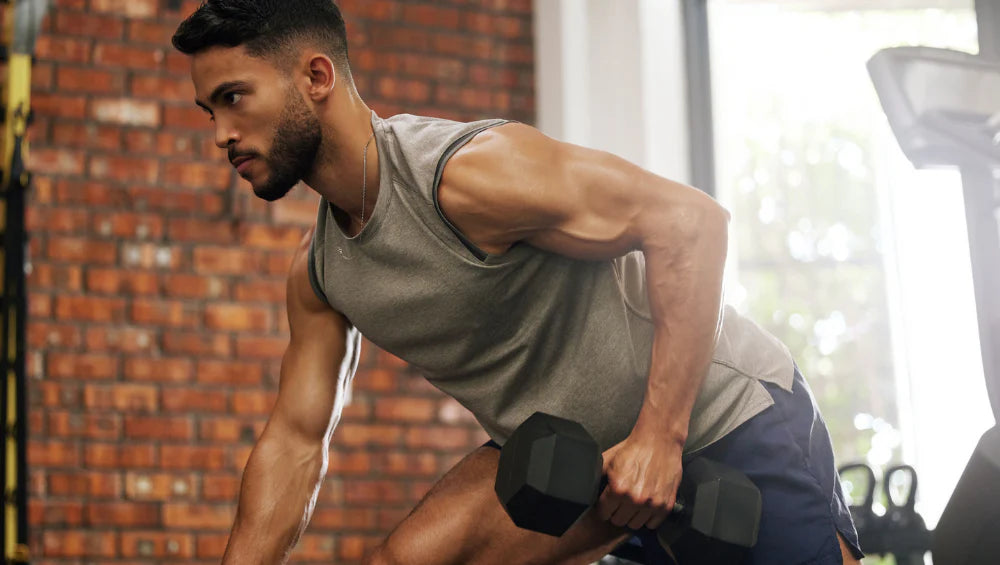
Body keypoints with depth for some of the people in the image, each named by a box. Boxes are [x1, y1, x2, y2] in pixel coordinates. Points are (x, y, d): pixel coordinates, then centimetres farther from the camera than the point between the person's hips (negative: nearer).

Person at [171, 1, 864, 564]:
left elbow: (689, 219, -29)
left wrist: (659, 435, -31)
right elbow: (295, 440, 6)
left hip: (720, 411, -7)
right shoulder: (319, 274, -1)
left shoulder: (467, 172, -27)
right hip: (571, 448, 7)